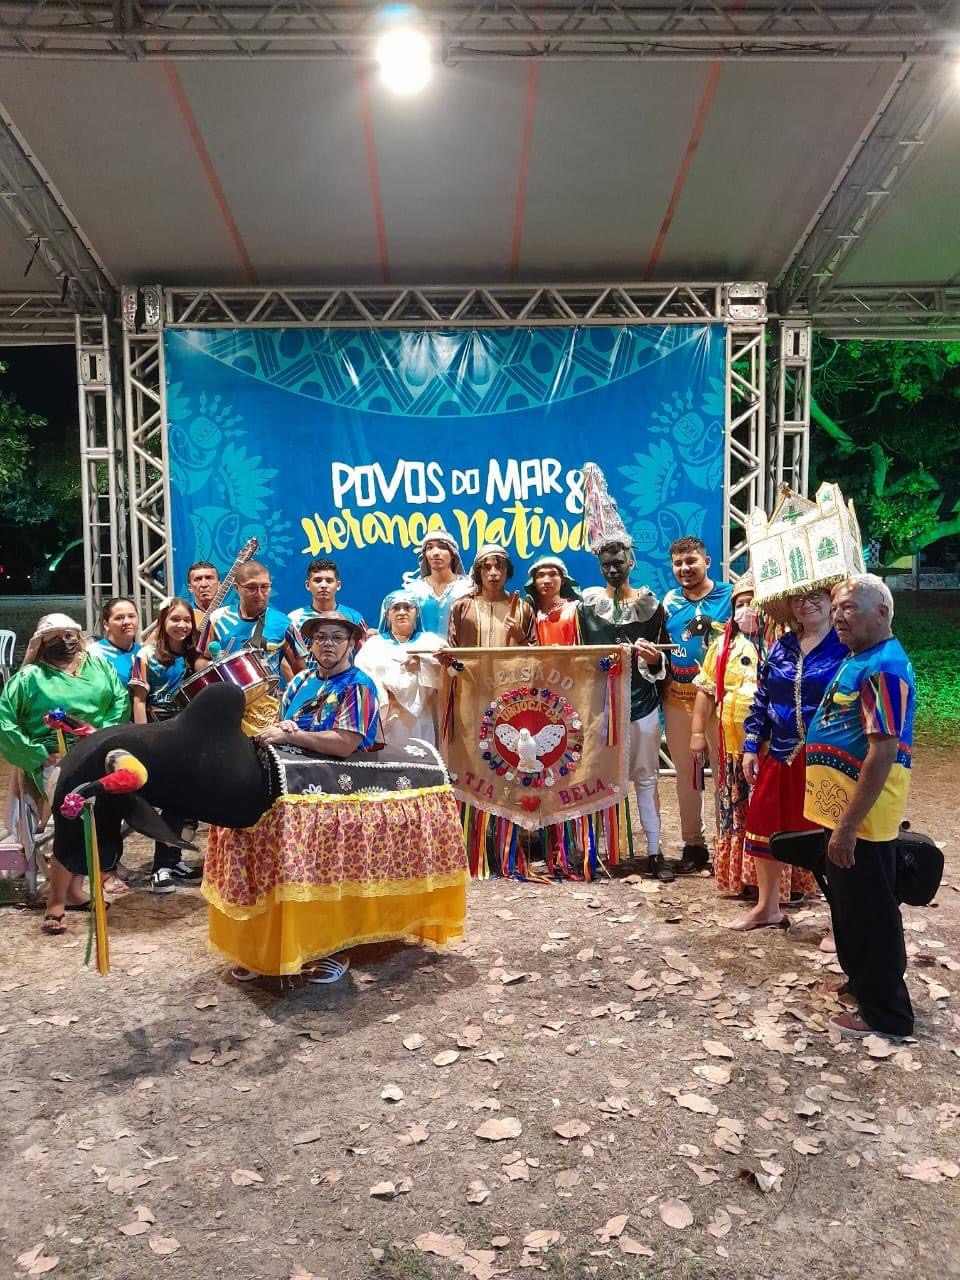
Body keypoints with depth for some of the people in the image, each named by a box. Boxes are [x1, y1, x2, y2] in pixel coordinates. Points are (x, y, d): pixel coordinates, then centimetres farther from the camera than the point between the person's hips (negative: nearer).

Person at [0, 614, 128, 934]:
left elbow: (120, 700, 5)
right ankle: (57, 899, -12)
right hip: (55, 758, -4)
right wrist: (38, 754, -9)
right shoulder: (29, 677, 4)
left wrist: (102, 733, -9)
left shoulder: (99, 665, 13)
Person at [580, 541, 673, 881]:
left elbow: (657, 658, 4)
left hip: (641, 700, 0)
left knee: (646, 776, 3)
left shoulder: (650, 604, 3)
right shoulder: (588, 602, 3)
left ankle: (654, 852, 9)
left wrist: (654, 660, -18)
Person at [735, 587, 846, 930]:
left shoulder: (846, 646, -7)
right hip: (780, 756, 6)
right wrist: (751, 747, 8)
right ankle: (767, 907, 32)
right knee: (765, 827, 13)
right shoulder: (780, 647, 9)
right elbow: (761, 700, 12)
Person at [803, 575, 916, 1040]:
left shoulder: (884, 667, -21)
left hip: (860, 816, -10)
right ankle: (862, 982, 38)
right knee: (848, 905, 22)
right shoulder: (858, 659, 11)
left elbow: (883, 753, -27)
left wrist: (849, 825, -26)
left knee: (871, 912, 3)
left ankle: (886, 1012, 18)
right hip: (843, 808, 10)